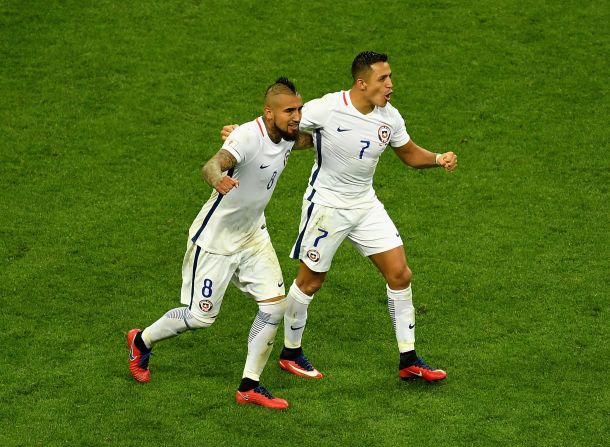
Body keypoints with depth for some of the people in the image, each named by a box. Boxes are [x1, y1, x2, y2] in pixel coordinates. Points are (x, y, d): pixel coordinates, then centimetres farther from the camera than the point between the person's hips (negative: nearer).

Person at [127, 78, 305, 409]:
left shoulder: (288, 134, -6)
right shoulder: (248, 137, -31)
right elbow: (212, 165, -51)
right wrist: (217, 178, -70)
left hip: (253, 234, 7)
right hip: (215, 237, -7)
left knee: (275, 305, -5)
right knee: (201, 316, 3)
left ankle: (249, 387, 8)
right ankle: (142, 342, 32)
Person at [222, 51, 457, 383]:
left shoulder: (389, 117, -5)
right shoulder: (326, 109, -22)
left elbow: (410, 154, 11)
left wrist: (438, 159, -8)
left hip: (366, 204, 6)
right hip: (326, 204, -5)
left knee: (400, 274, 0)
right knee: (310, 281, 6)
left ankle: (408, 361, 10)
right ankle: (290, 353, 28)